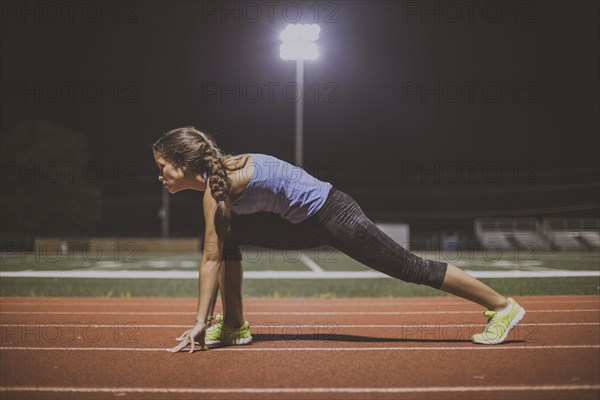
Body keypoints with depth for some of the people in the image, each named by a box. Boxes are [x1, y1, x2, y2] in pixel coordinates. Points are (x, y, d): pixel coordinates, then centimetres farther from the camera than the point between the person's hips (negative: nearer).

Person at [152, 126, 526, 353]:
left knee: (411, 267, -3)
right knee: (229, 234, 5)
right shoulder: (217, 175, 8)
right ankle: (234, 326, 10)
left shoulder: (217, 184, -20)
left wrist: (200, 322, -17)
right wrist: (206, 319, 17)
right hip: (307, 225, 9)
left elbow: (211, 259, -21)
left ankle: (502, 306, 10)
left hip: (332, 214, -9)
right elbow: (219, 253, 15)